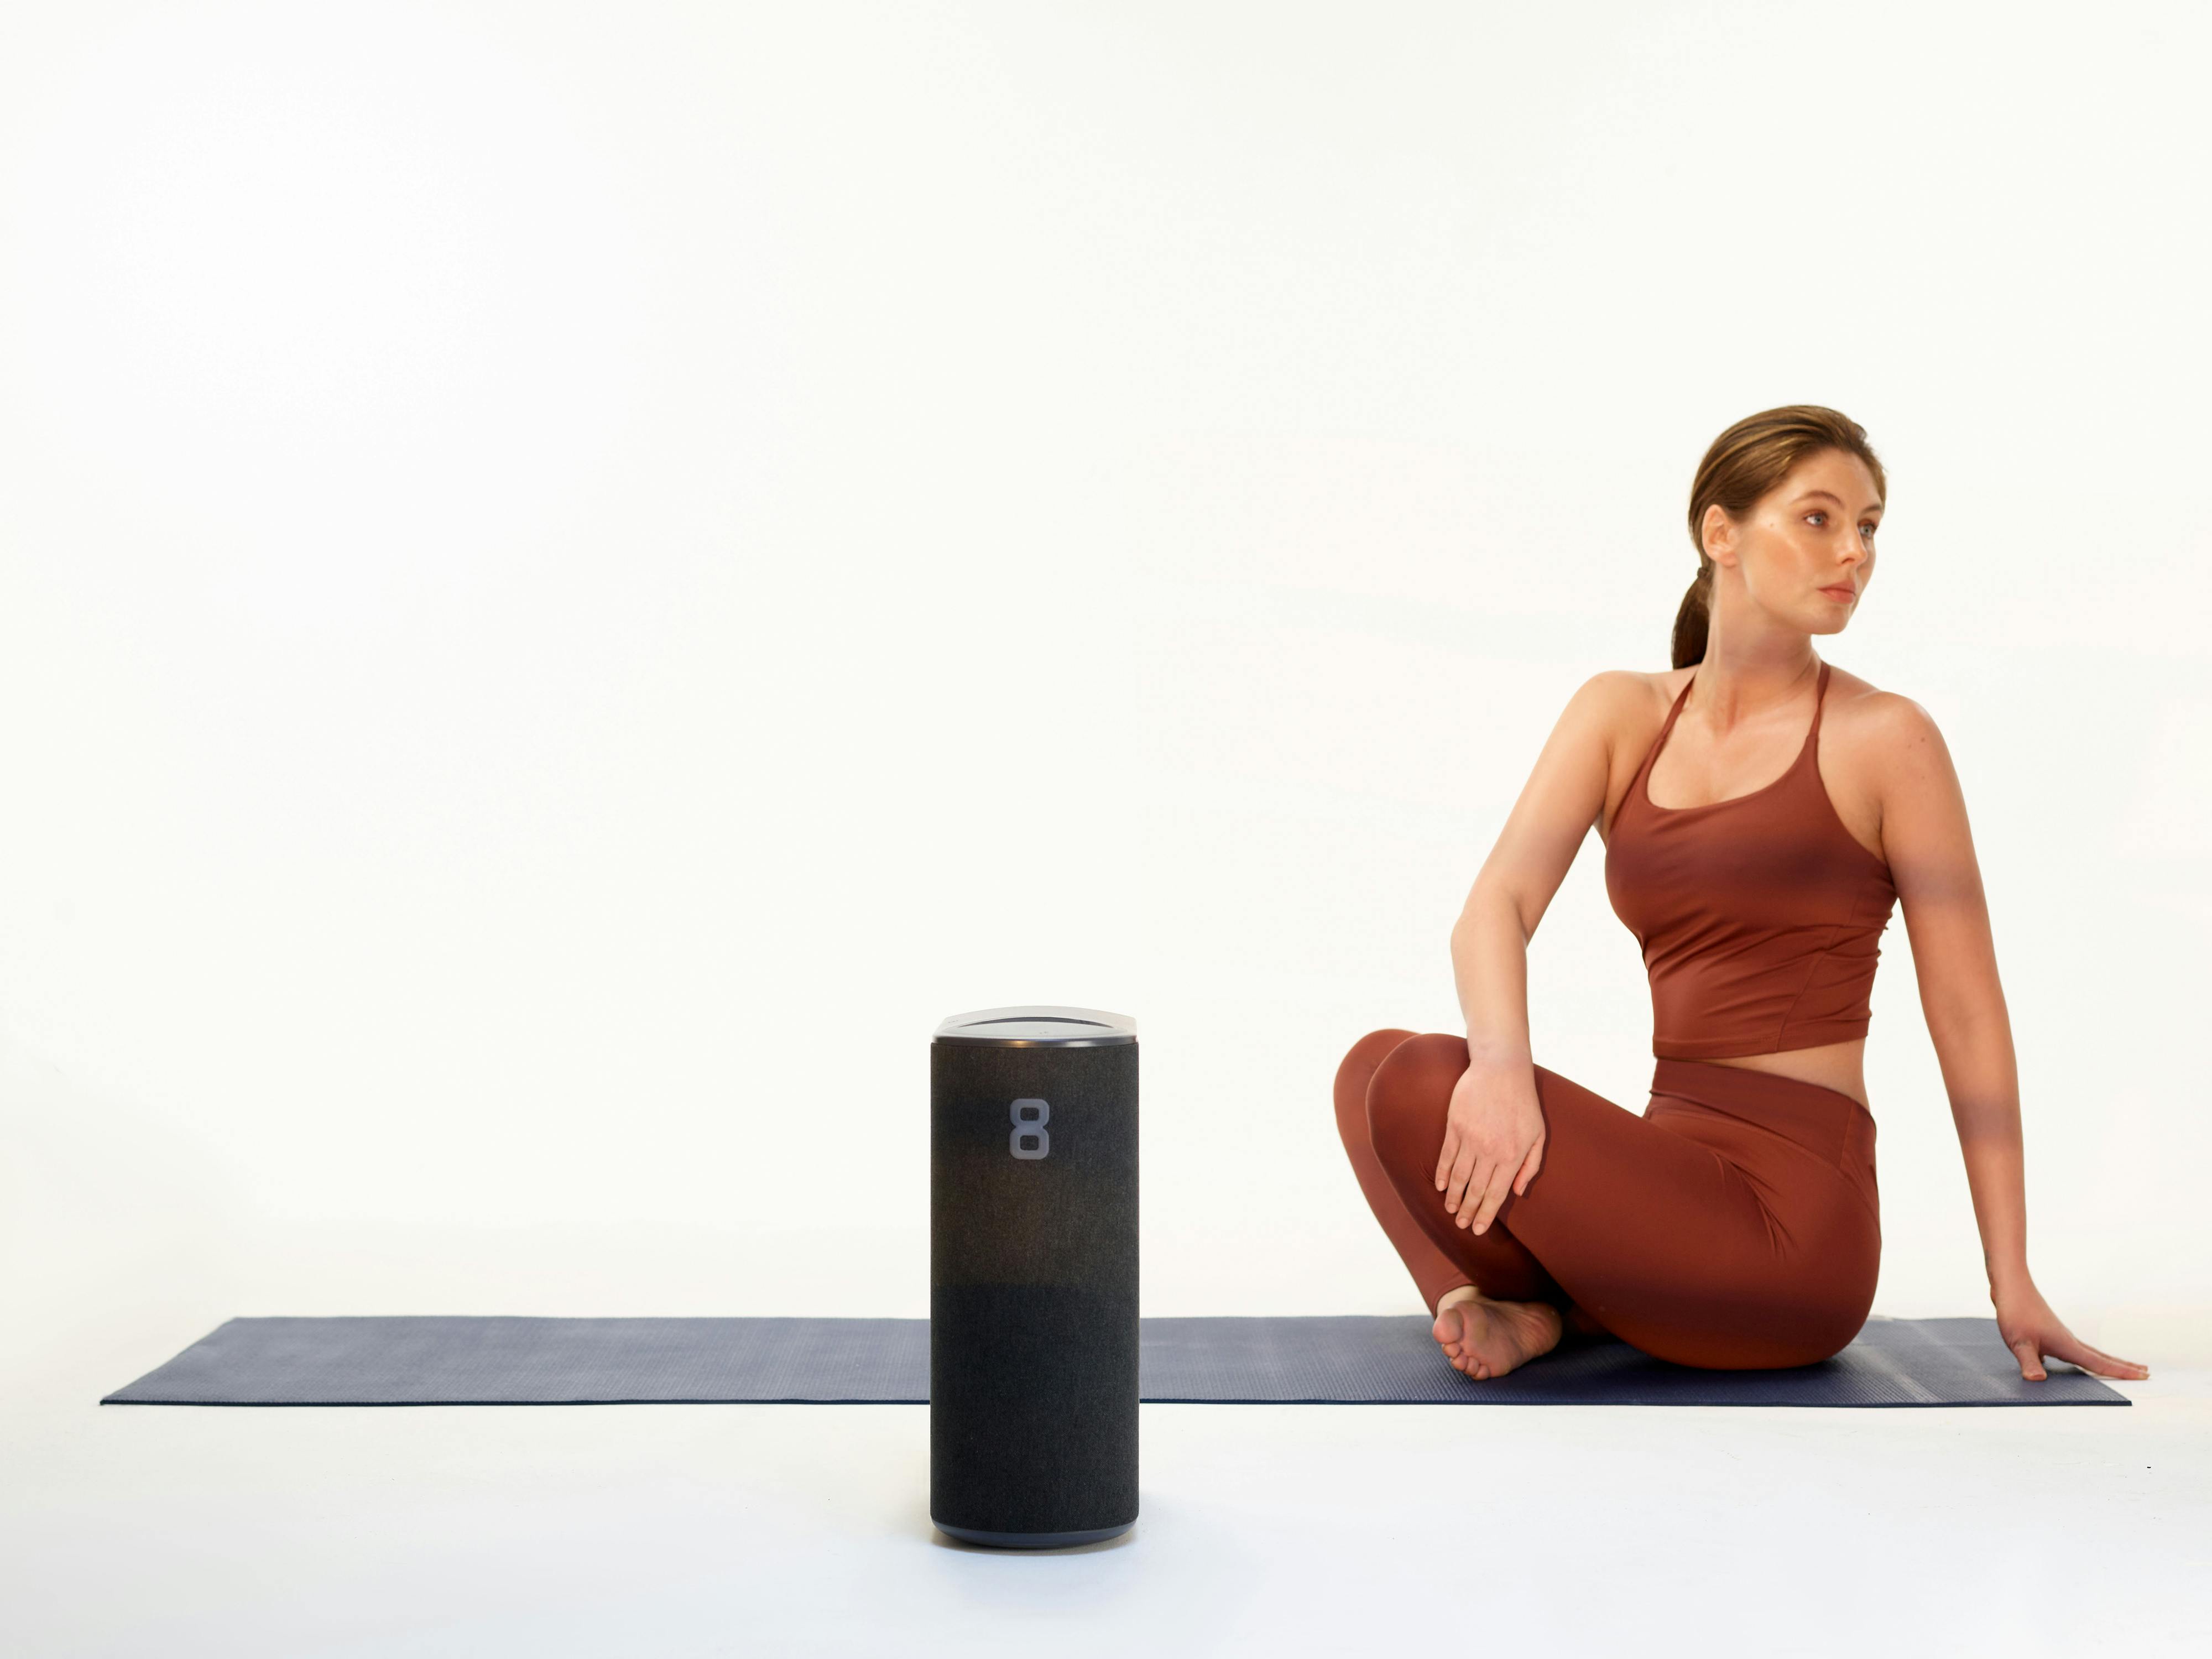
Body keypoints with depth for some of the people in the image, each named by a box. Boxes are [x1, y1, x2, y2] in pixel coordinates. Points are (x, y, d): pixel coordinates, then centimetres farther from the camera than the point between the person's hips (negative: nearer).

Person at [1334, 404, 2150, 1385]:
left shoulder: (1884, 740, -5)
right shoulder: (1621, 715, 7)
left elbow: (1968, 1017, -4)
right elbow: (1494, 908, -6)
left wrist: (2012, 1286, -3)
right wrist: (1501, 1063, -29)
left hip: (1791, 1217, -6)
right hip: (1677, 1170, 6)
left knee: (1421, 1087, -20)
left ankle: (1562, 1307, 4)